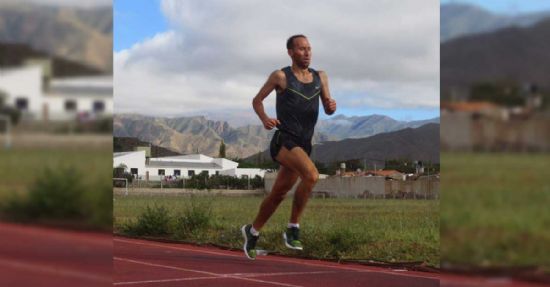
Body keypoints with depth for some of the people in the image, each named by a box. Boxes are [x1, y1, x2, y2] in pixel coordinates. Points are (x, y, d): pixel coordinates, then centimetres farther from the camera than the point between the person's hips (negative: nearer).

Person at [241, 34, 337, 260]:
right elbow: (257, 100, 7)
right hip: (284, 140, -6)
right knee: (311, 175, -30)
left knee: (278, 194, 15)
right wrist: (264, 119, -13)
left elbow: (328, 110, 13)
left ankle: (252, 231, 36)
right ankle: (293, 228, -19)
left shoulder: (320, 77, 12)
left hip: (304, 144, 6)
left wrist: (331, 106, -12)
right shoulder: (281, 76, -2)